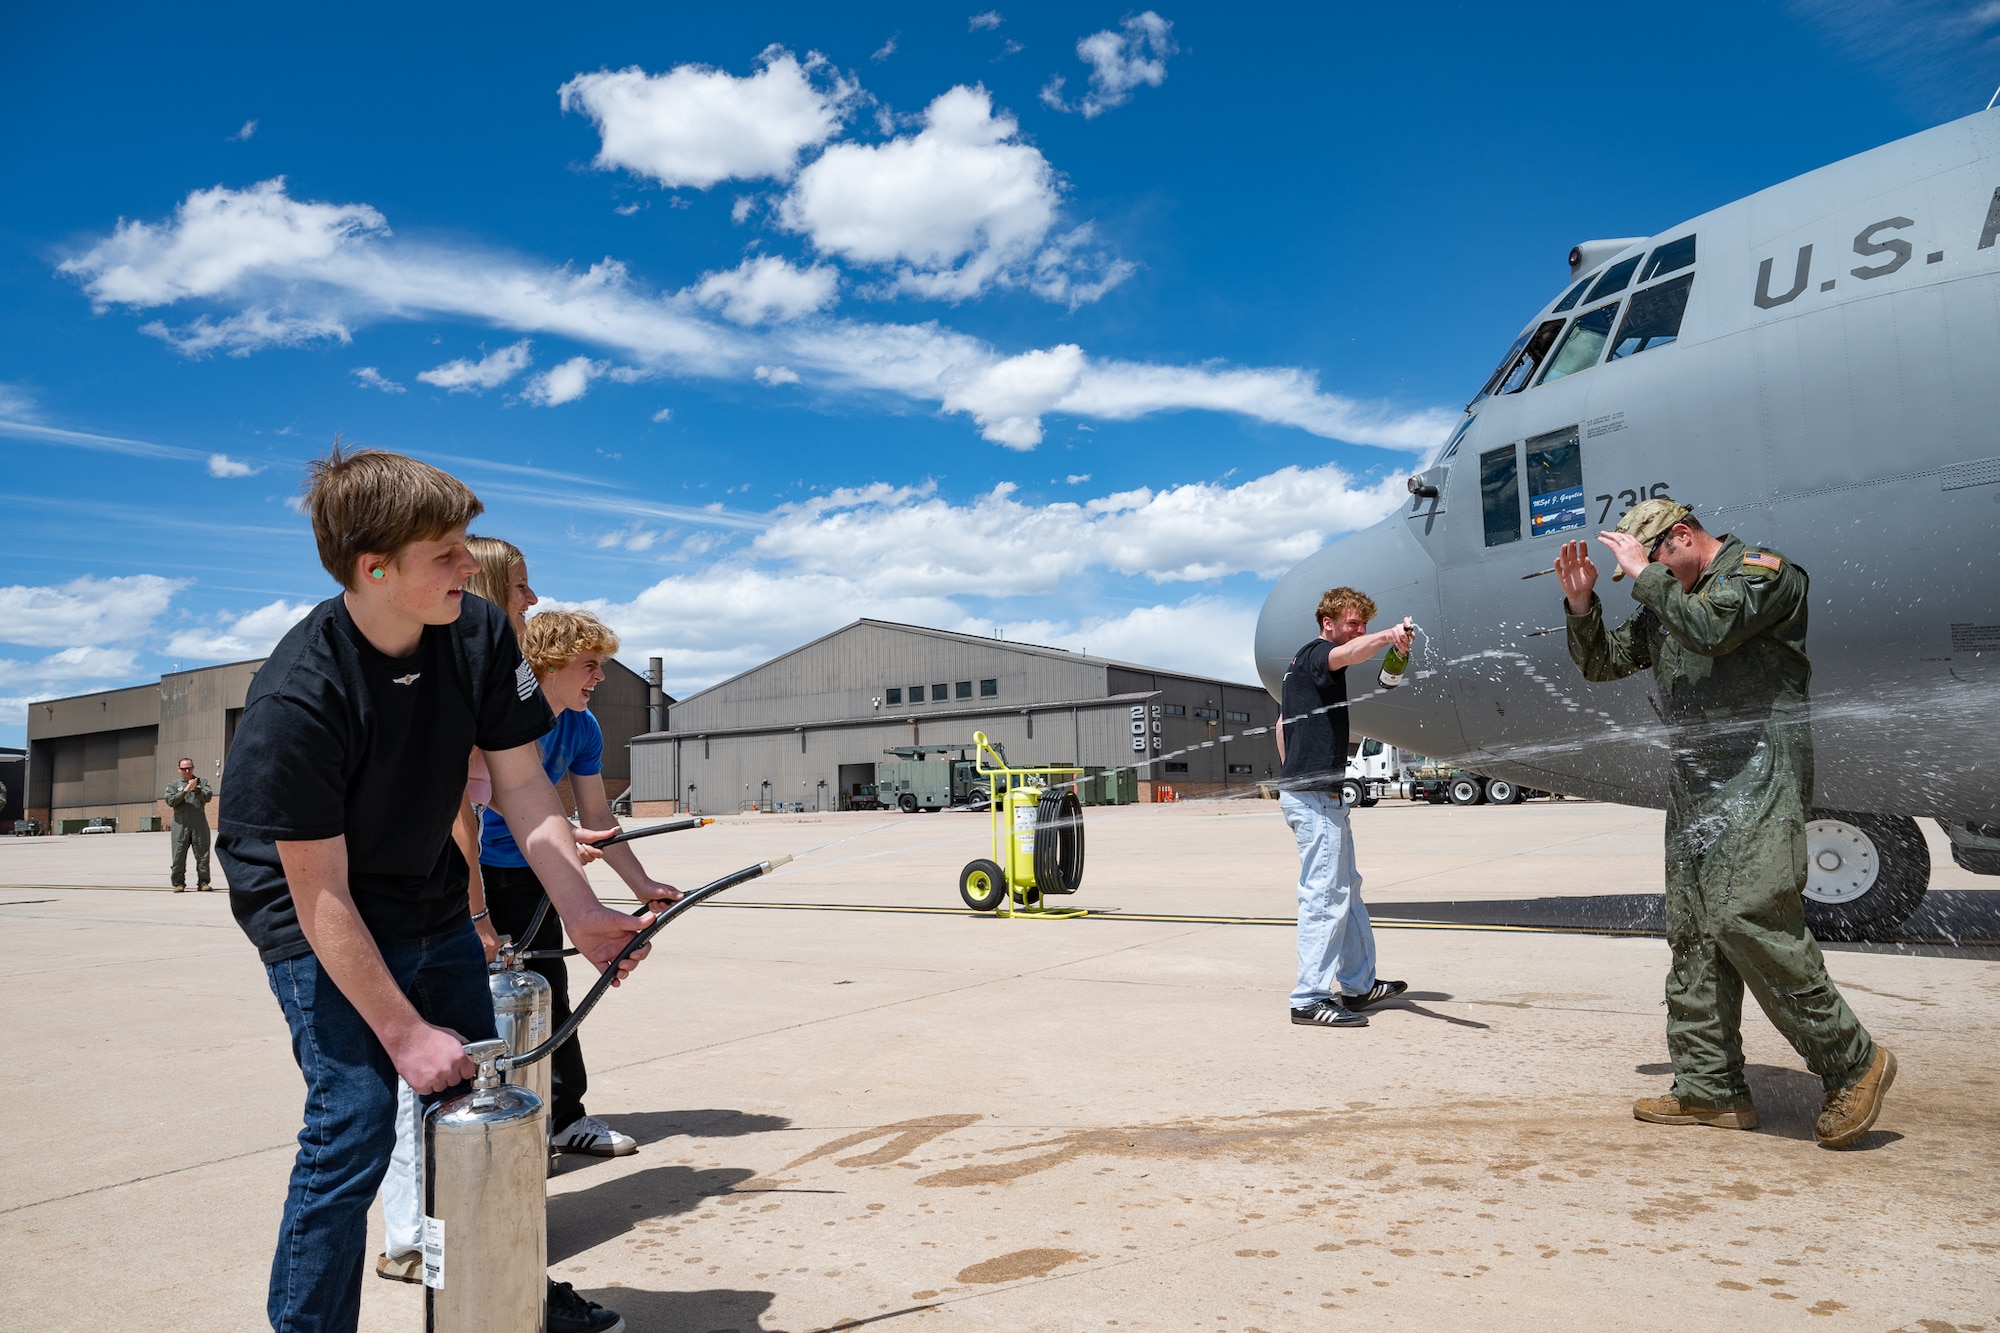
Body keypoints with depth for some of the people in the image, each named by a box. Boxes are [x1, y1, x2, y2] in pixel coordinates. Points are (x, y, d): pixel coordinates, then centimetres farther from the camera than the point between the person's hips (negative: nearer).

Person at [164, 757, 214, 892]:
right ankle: (178, 883, 5)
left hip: (199, 824, 0)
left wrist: (196, 789, -14)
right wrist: (185, 790, -10)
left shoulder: (201, 782, 13)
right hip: (181, 824, 0)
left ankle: (203, 882, 5)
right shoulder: (173, 784, 12)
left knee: (202, 854, 0)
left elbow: (208, 797, -1)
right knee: (178, 855, -2)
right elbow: (170, 801, -3)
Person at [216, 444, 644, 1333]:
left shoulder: (481, 636, -15)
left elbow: (521, 785, -7)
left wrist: (581, 911, -18)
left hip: (431, 904, 6)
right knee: (355, 1123, -12)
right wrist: (403, 1032, -22)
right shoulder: (295, 700, -30)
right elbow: (322, 896, -26)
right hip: (318, 924, -5)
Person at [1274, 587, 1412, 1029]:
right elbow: (1349, 652, -35)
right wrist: (1386, 636, -54)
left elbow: (1282, 725, 27)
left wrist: (1292, 777, 28)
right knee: (1324, 896, -9)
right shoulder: (1316, 655, -10)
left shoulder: (1299, 664, 20)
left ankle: (1359, 984, 27)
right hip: (1316, 796, -11)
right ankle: (1309, 1000, -5)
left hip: (1302, 790, 11)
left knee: (1346, 889, 17)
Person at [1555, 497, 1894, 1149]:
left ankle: (1852, 1062, -3)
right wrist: (1581, 604, 7)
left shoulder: (1762, 570, -2)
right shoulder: (1667, 603, 21)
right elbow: (1601, 663, 23)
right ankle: (1710, 1087, 9)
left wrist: (1646, 573, -11)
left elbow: (1710, 628, -21)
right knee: (1692, 931, 4)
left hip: (1759, 773, -8)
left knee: (1747, 918, -18)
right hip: (1694, 782, 8)